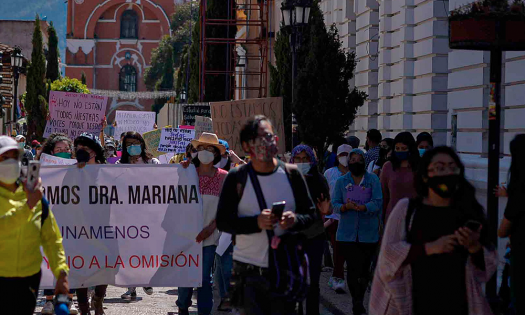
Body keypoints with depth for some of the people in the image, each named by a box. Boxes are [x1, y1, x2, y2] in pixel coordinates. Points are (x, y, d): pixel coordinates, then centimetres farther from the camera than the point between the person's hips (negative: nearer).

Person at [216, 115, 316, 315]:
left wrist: (295, 220, -16)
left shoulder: (291, 174, 3)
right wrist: (256, 222, -21)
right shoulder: (236, 178, -2)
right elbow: (222, 221, -5)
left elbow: (310, 214, 7)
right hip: (249, 272, -1)